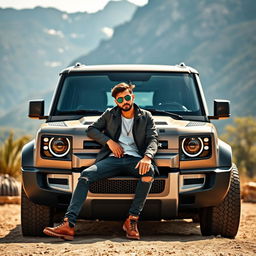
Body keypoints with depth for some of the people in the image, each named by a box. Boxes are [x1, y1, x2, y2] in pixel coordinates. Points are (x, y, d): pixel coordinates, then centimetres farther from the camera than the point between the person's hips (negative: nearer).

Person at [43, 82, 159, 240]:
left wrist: (147, 157, -20)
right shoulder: (110, 114, 20)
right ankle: (69, 224, -37)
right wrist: (109, 141, 0)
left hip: (135, 159, -1)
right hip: (113, 159, 2)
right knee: (86, 175, -25)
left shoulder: (146, 117, 15)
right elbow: (92, 129, 18)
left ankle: (132, 220, -31)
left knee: (149, 172, -38)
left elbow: (153, 140, 2)